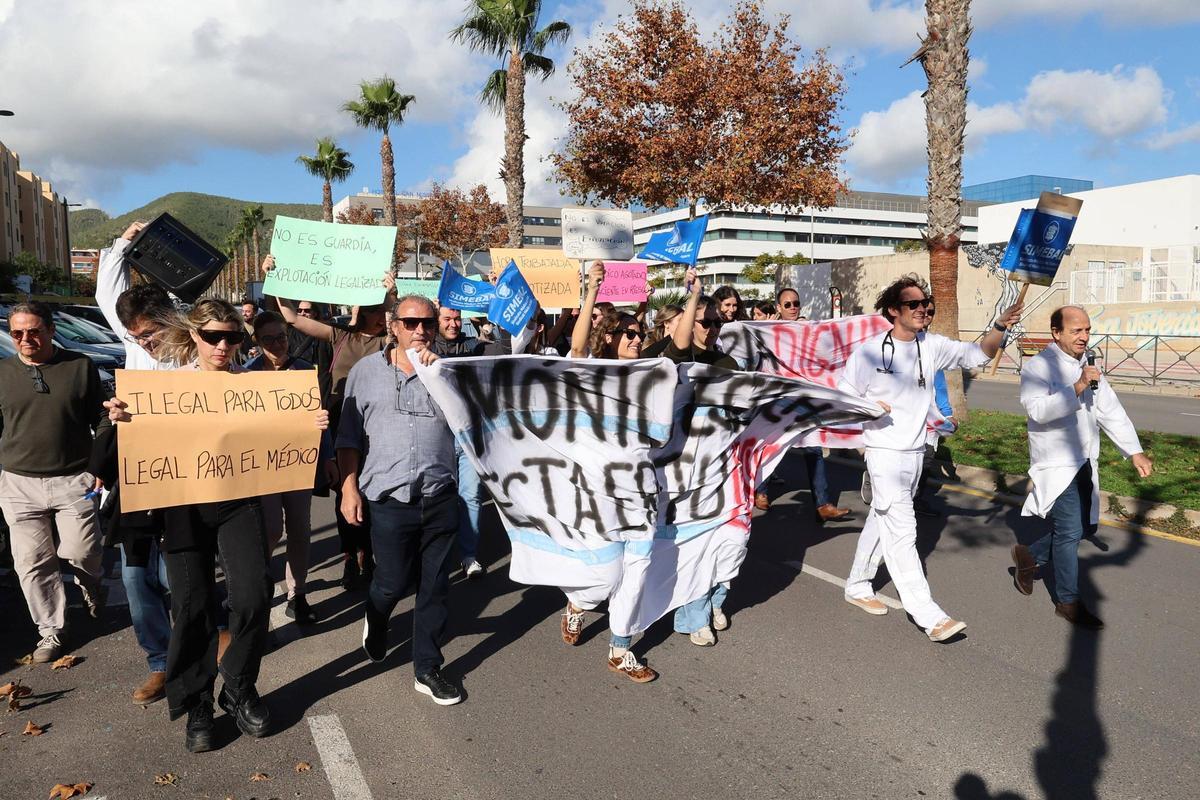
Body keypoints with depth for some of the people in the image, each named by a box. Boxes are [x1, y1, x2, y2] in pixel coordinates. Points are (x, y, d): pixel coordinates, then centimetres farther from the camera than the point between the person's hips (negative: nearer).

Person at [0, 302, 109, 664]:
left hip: (73, 481, -2)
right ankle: (51, 632, 20)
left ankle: (90, 584, 35)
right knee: (32, 563, 3)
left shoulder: (80, 366, -1)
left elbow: (102, 420, 4)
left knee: (81, 552, -2)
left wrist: (99, 466, -2)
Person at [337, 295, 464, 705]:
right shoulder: (367, 371, 4)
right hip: (389, 498, -1)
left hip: (440, 497, 2)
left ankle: (428, 669, 23)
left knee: (435, 586, 8)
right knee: (393, 581, 6)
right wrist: (349, 488, -3)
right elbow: (349, 437, 5)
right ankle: (375, 622, 42)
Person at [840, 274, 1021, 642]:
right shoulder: (869, 351, -10)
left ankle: (857, 587, 34)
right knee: (902, 531, -8)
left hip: (915, 452, 6)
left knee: (882, 522, 17)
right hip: (885, 452, -6)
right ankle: (930, 617, -5)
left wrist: (1000, 326, -23)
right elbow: (843, 398, -3)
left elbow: (977, 353, -7)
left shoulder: (932, 346, 1)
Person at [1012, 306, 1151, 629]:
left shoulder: (1087, 366, 12)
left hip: (1085, 464, 8)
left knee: (1086, 527, 15)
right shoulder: (1038, 367, -13)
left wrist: (1135, 451, 5)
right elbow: (1038, 409, -28)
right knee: (1070, 532, -6)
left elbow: (1111, 410, 11)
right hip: (1056, 466, -8)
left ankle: (1030, 556, 33)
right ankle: (1068, 602, 10)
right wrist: (1076, 389, -36)